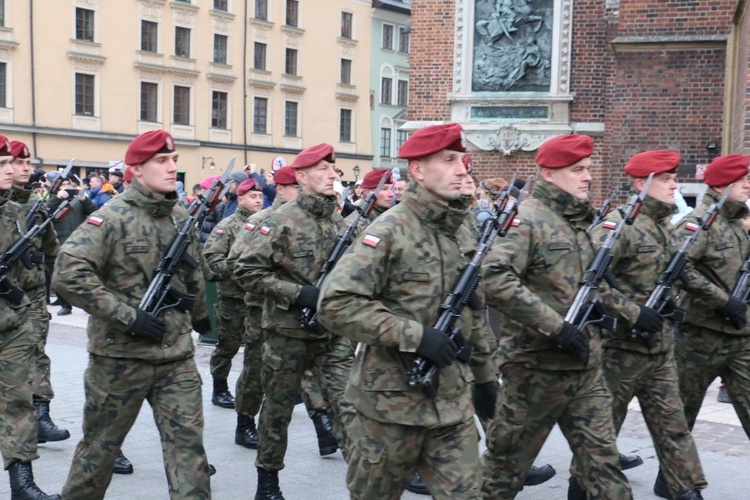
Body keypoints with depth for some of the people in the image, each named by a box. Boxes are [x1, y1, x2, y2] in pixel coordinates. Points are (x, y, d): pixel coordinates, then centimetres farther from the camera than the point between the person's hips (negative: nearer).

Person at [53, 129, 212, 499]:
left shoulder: (182, 218, 7)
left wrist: (200, 314, 30)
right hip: (120, 356, -4)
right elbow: (67, 274, -23)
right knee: (101, 443, 13)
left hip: (177, 355, 5)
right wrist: (127, 314, -22)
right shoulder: (112, 218, -13)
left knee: (187, 441, 1)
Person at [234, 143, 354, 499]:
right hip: (287, 332, -4)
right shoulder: (282, 220, -10)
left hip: (332, 334, 4)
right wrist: (296, 293, -19)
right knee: (278, 409, 11)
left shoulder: (340, 222, 7)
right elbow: (246, 270, -14)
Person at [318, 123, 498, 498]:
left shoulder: (464, 233, 10)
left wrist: (484, 374, 21)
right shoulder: (389, 231, -14)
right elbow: (335, 304, -23)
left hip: (453, 403, 6)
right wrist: (414, 334, -24)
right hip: (389, 404, -6)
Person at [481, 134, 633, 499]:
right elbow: (495, 281, -26)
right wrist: (556, 327, -25)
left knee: (603, 459, 7)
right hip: (536, 366, -7)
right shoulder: (527, 218, -13)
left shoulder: (582, 221, 12)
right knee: (508, 460, 8)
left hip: (586, 366, 7)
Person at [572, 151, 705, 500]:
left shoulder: (665, 227, 11)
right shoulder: (620, 225, -16)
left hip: (661, 349, 8)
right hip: (620, 348, -8)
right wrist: (632, 311, -24)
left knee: (673, 423, 10)